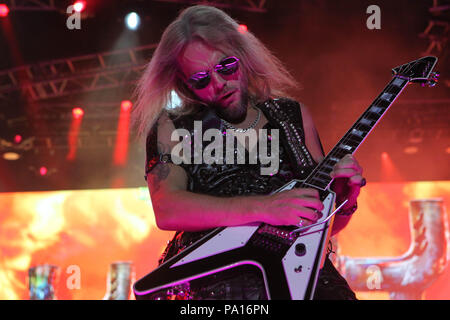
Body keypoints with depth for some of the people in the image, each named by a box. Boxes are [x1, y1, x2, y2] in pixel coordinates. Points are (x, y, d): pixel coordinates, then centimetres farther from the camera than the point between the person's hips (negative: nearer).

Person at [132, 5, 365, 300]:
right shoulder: (171, 128, 11)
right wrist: (264, 208, -16)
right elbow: (167, 210, -8)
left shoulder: (293, 115, 20)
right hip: (214, 280, -3)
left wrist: (344, 203, 0)